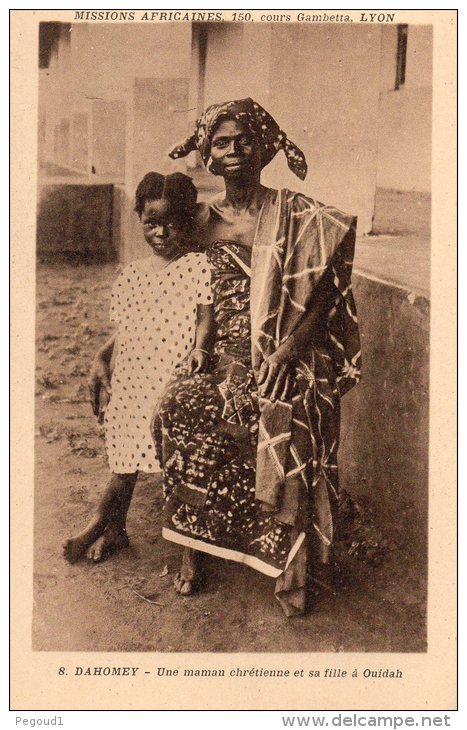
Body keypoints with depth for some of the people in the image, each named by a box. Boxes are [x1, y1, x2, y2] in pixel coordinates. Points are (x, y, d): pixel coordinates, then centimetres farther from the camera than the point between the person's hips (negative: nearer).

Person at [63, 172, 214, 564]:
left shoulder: (199, 265, -2)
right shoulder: (132, 273, 13)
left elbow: (206, 314, -7)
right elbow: (124, 328, 17)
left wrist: (199, 347, -24)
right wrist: (102, 359, 5)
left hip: (175, 377, -4)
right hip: (130, 377, 5)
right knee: (126, 456, 11)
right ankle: (114, 529, 27)